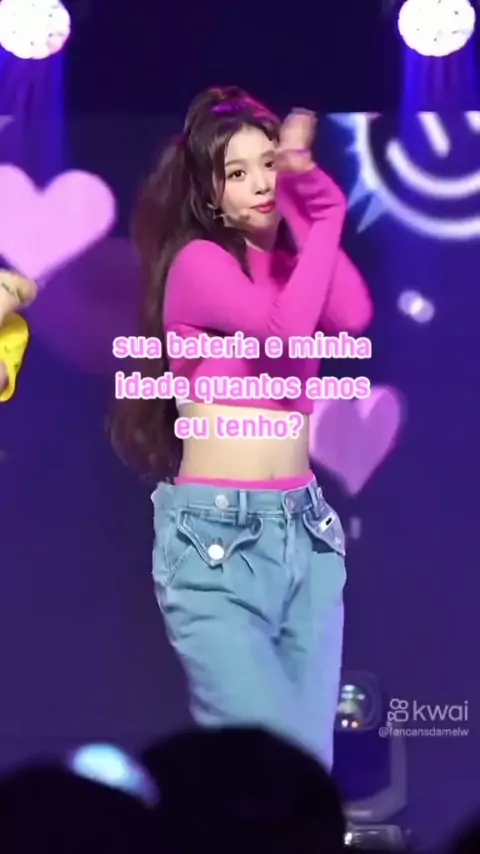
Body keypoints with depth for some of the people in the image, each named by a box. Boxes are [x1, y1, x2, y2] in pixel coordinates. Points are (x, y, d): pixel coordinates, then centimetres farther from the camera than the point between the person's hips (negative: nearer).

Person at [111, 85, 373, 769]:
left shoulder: (292, 262, 14)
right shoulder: (197, 262, -5)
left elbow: (352, 314, -8)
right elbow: (287, 326, -23)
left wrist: (306, 196, -8)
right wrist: (329, 215, -10)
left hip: (305, 529, 7)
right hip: (216, 535, -7)